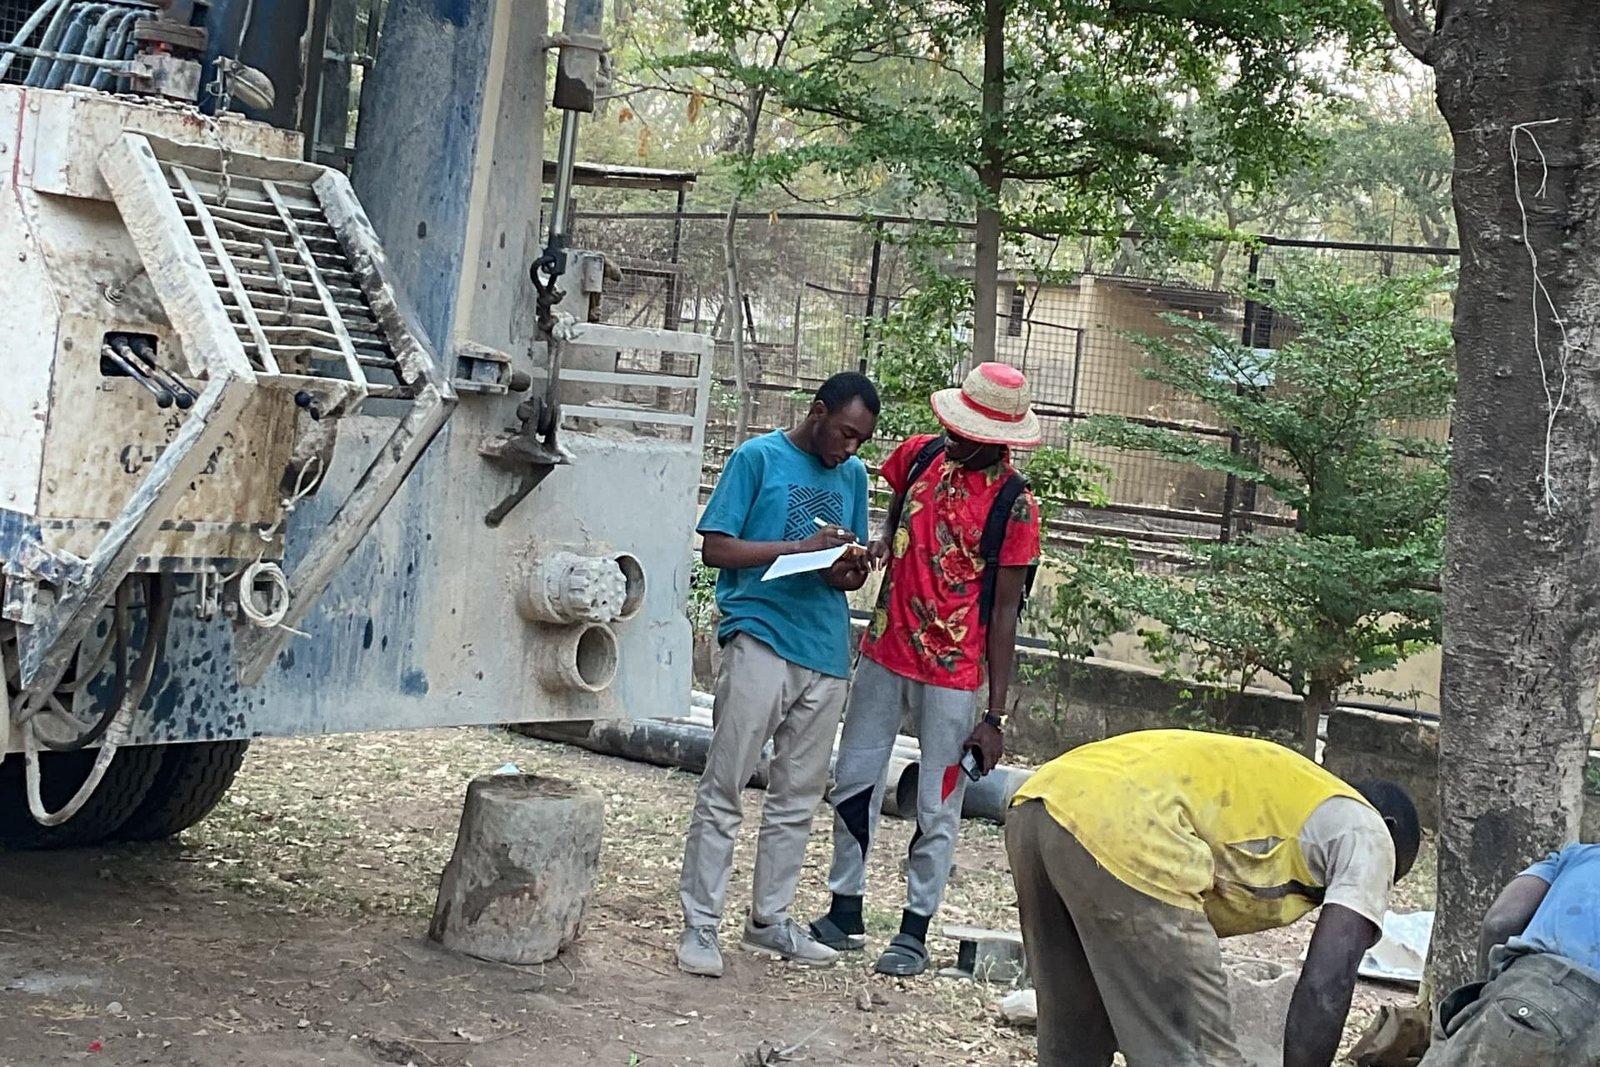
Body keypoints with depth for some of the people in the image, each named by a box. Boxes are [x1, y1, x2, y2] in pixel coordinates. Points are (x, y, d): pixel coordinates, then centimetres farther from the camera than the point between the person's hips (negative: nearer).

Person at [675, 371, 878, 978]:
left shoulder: (853, 474, 14)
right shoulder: (757, 458, -2)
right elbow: (714, 547, -7)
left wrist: (849, 573, -4)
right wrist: (802, 548, -15)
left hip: (826, 650, 6)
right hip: (760, 638, -6)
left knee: (799, 796, 11)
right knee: (724, 788, -6)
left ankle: (770, 919, 21)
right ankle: (700, 924, -1)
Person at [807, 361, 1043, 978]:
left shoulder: (1013, 505, -14)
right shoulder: (919, 455, 0)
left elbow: (1004, 614, -11)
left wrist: (995, 715, -12)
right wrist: (882, 540, 0)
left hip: (952, 673, -5)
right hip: (883, 654, 5)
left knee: (936, 809, 4)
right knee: (853, 783, 11)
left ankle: (915, 931, 17)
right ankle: (845, 913, 25)